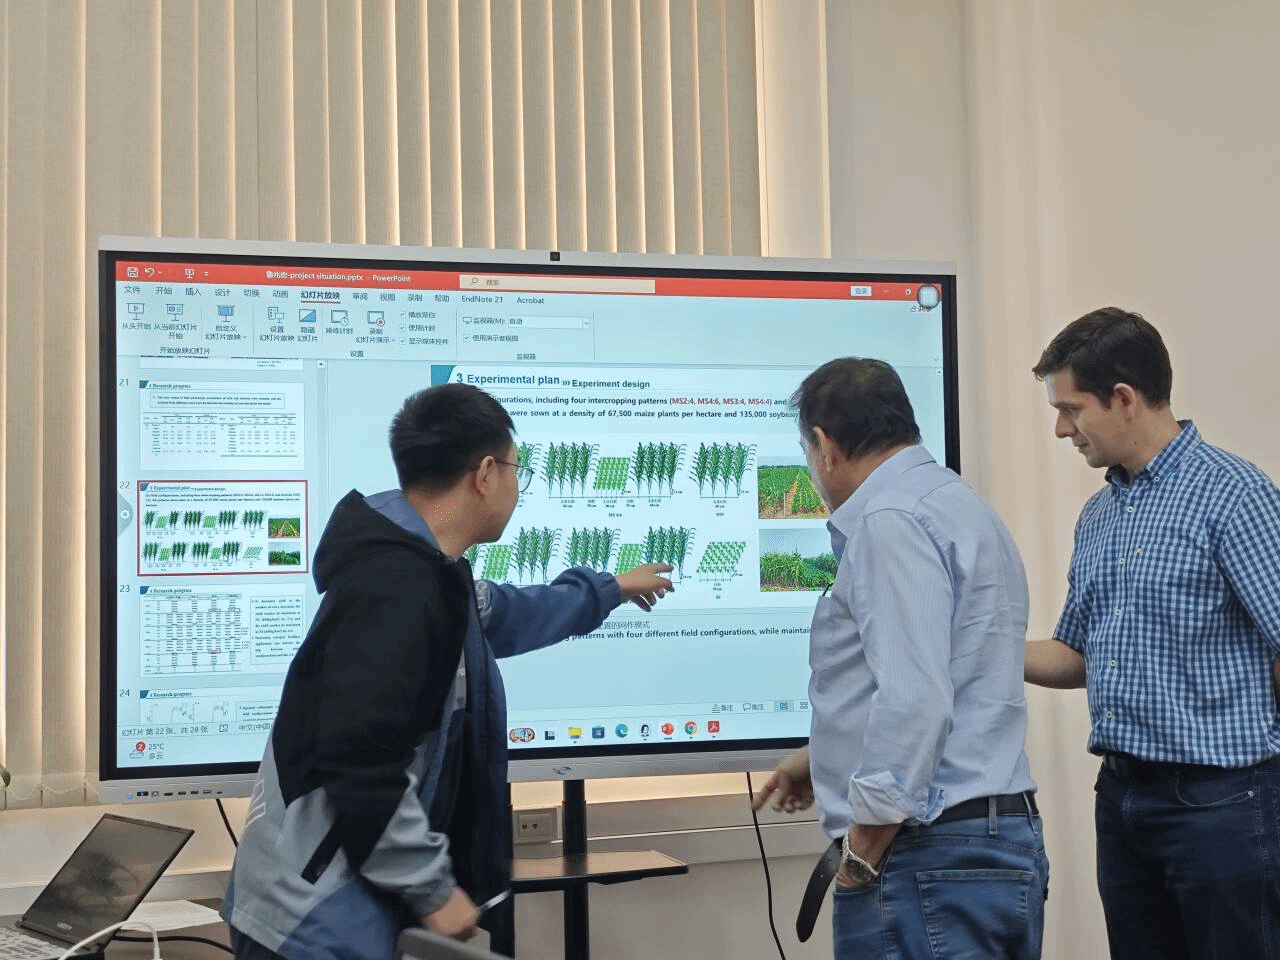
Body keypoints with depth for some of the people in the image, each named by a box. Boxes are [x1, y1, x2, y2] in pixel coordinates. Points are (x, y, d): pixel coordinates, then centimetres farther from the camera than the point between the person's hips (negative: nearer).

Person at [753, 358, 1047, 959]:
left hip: (933, 860, -10)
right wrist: (822, 758, 38)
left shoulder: (891, 520, -14)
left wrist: (861, 858, -15)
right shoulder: (956, 505, 18)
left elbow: (915, 701, -24)